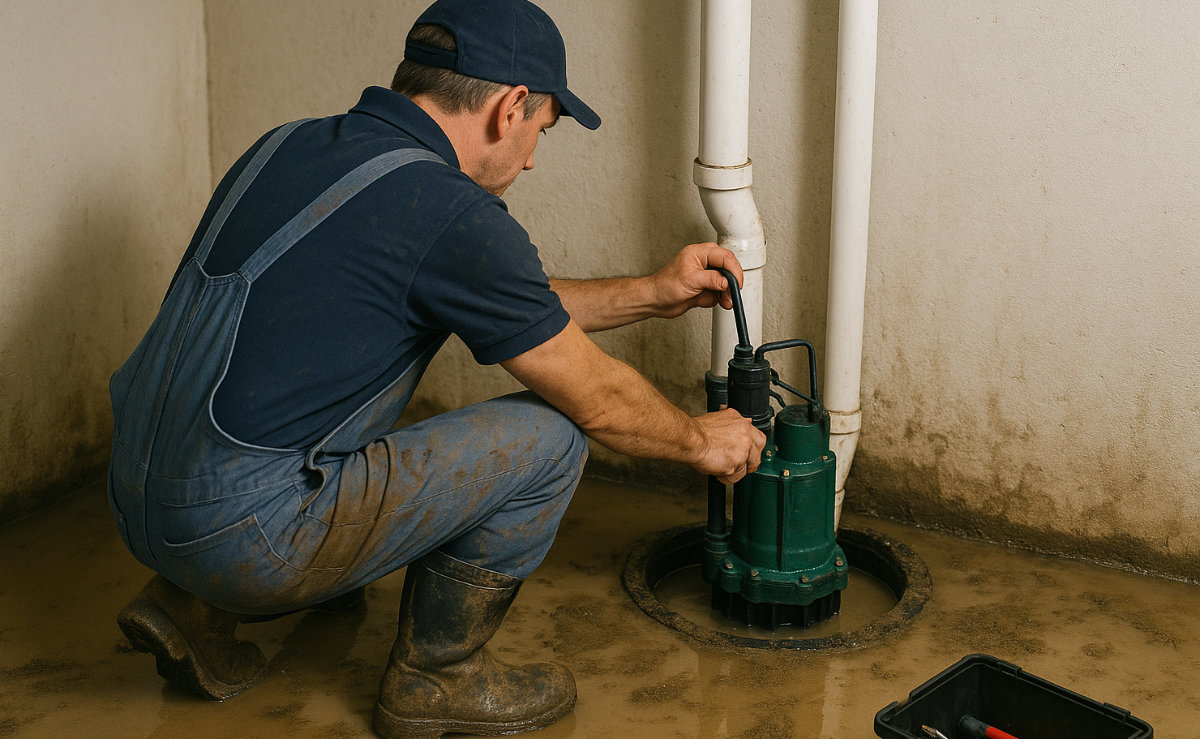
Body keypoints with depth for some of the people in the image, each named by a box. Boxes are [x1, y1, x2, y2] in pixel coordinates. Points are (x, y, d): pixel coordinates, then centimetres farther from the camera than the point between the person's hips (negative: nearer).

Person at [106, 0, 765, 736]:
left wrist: (653, 293, 29)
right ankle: (438, 677, 14)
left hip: (142, 501, 9)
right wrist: (700, 438, 17)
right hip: (247, 534, -9)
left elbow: (515, 304, 24)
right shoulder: (452, 216, -14)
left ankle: (193, 607, 20)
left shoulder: (289, 145, 12)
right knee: (544, 437, -3)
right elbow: (596, 400, -2)